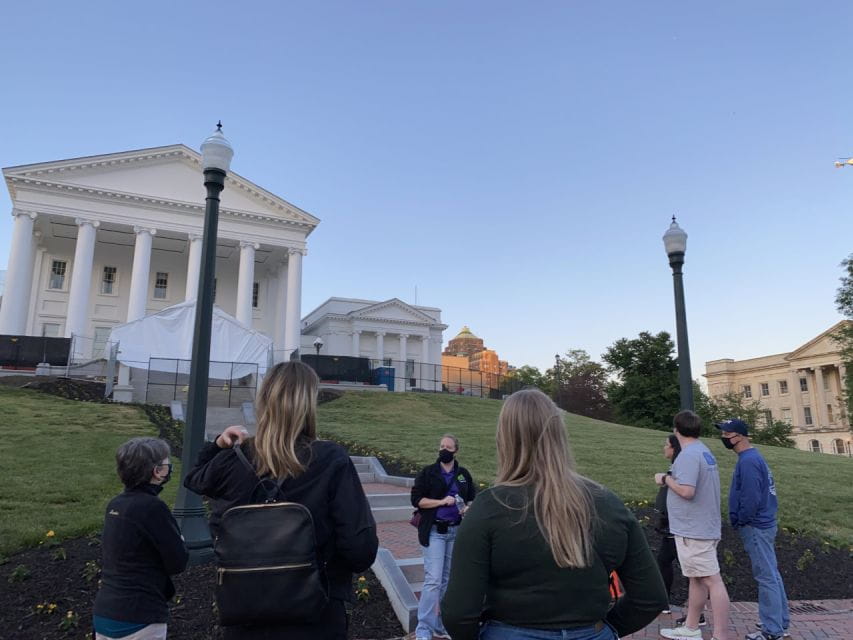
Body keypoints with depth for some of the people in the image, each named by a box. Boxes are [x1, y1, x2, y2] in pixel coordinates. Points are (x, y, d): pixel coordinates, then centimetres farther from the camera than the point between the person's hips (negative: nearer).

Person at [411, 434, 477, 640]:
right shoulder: (427, 473, -2)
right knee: (433, 580, -10)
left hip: (456, 532, 4)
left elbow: (473, 498, 15)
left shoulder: (464, 474, 8)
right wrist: (442, 501, -16)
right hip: (434, 532, -4)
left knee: (447, 580, 12)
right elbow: (416, 499, -7)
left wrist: (468, 507, -8)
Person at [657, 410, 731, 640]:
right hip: (703, 526, 10)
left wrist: (665, 479, -13)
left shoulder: (688, 455, -19)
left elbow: (687, 491, -27)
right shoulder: (705, 452, 11)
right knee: (697, 578, 17)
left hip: (694, 530, -10)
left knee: (711, 580, -6)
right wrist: (671, 479, 13)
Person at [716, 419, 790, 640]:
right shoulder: (754, 457, 12)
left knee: (766, 577, -2)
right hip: (763, 523, 10)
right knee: (771, 574, 17)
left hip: (755, 527, -10)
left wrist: (739, 522, -11)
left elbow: (751, 498, -24)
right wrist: (741, 521, 16)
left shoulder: (748, 461, -20)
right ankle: (780, 622, 28)